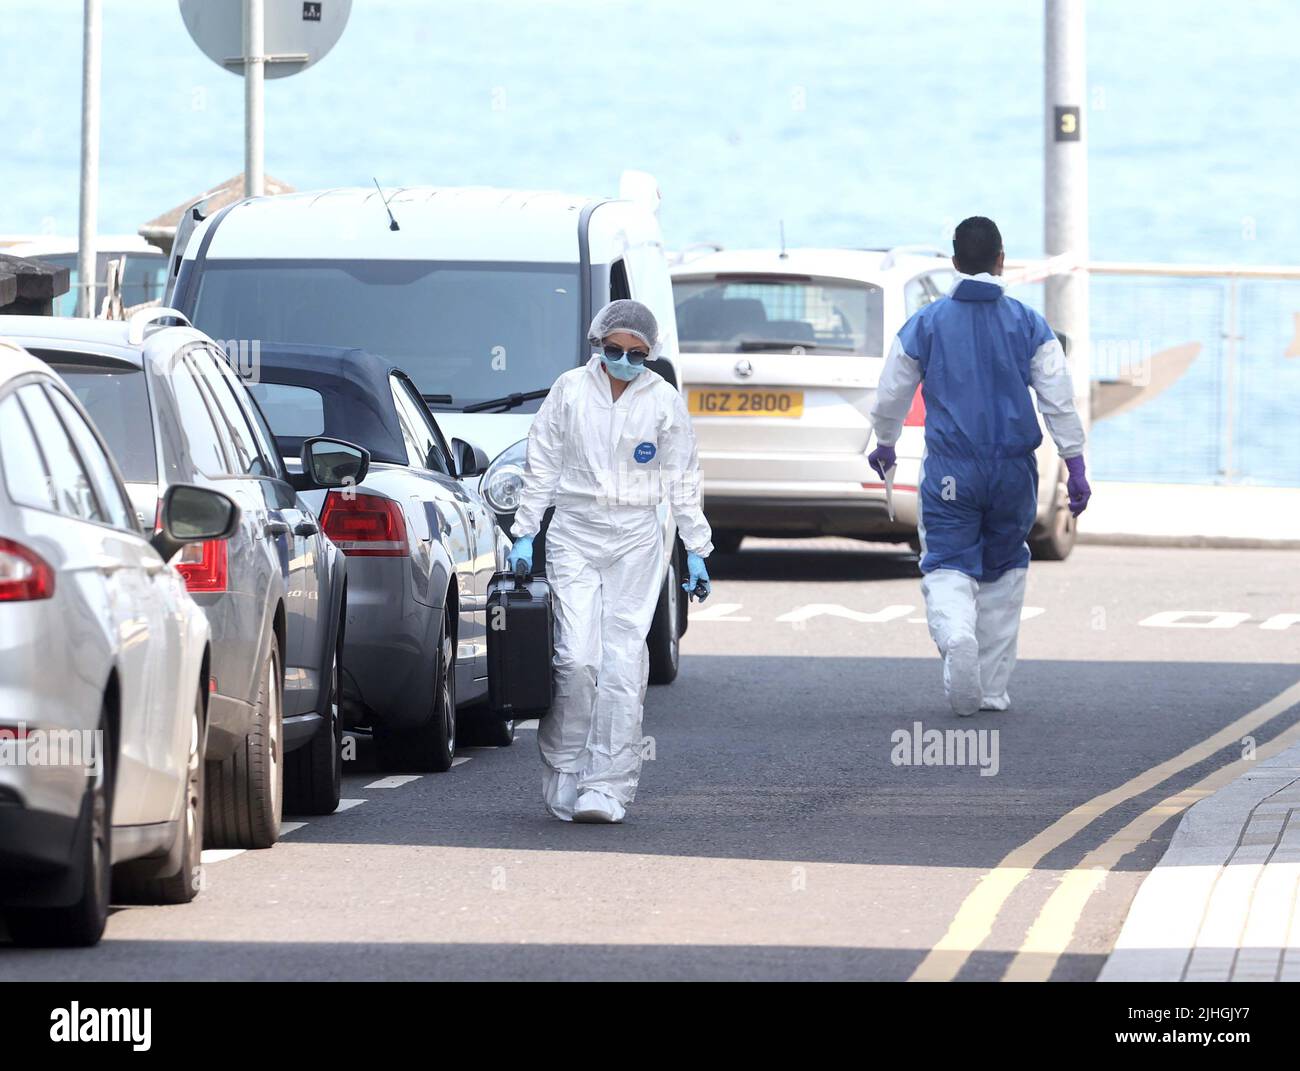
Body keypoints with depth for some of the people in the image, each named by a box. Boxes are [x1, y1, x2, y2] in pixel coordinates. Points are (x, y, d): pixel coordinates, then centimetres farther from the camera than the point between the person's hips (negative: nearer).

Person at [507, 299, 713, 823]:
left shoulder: (663, 400, 2)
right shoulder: (570, 390, 1)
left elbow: (682, 479, 8)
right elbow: (541, 466, 7)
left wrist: (696, 550, 7)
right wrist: (525, 534, 3)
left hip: (636, 539, 0)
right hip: (574, 536, 0)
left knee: (622, 665, -6)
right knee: (577, 660, -12)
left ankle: (607, 788, -4)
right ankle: (562, 776, 3)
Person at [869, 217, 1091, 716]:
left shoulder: (925, 324, -1)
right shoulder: (1029, 324, 0)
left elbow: (891, 396, 8)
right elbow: (1059, 399, -3)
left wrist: (884, 446, 26)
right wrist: (1075, 468, 0)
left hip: (950, 470, -2)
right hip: (1014, 469, 2)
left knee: (948, 567, 0)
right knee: (1005, 571, 16)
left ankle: (955, 634, -33)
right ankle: (992, 688, 16)